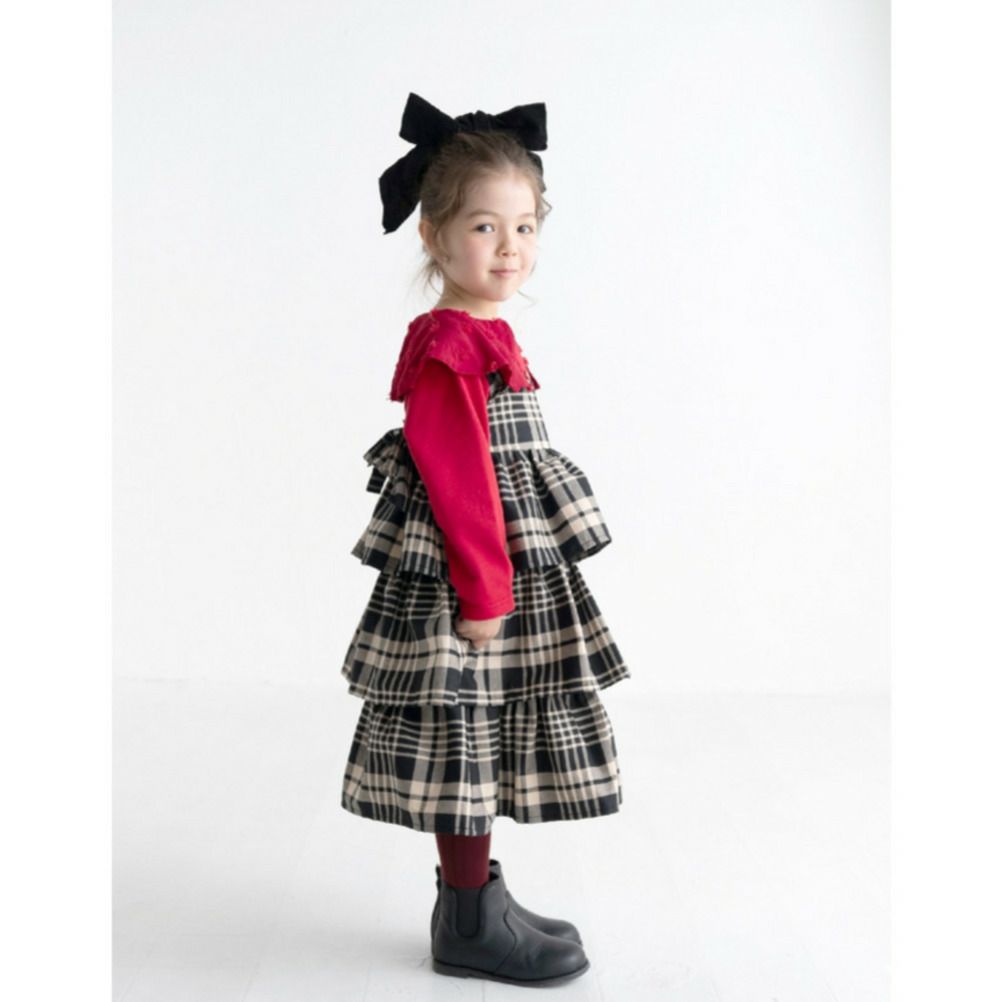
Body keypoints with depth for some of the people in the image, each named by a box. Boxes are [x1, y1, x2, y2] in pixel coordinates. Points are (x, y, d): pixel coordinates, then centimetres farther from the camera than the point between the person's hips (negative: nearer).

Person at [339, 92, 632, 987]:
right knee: (466, 735, 0)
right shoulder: (449, 346, -17)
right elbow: (455, 474, -21)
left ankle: (473, 897, 29)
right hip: (461, 576, -10)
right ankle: (472, 923, 14)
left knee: (486, 738, 16)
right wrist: (484, 584, -20)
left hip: (507, 568, 10)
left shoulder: (483, 336, 14)